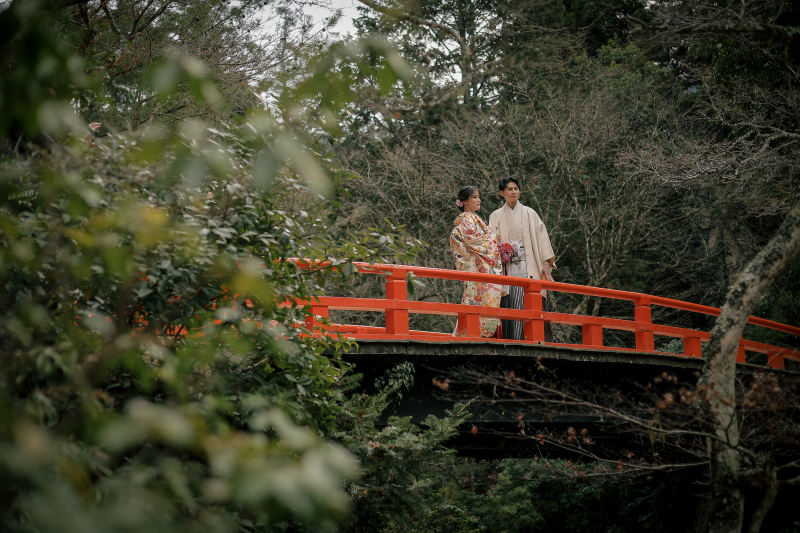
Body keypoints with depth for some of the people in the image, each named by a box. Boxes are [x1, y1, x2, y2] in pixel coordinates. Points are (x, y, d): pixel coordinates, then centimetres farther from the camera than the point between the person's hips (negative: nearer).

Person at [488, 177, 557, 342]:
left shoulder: (529, 213, 12)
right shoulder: (496, 217, 13)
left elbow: (541, 237, 7)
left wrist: (546, 264, -3)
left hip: (529, 265, 0)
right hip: (507, 268, 0)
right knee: (509, 305, -9)